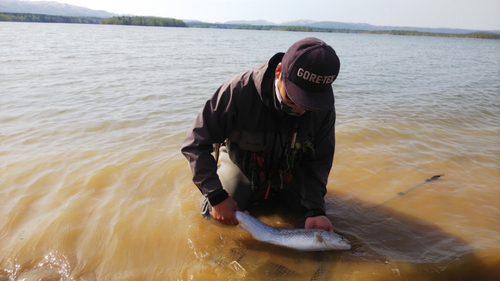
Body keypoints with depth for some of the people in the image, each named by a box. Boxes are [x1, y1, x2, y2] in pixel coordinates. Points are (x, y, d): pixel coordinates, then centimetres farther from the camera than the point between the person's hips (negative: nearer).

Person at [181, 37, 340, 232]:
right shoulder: (240, 91, -35)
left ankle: (274, 193, 26)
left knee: (316, 223, -3)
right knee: (214, 216, -13)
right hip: (242, 164, -1)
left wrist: (315, 210, -27)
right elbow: (196, 144, -28)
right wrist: (216, 196, -34)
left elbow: (319, 161, -15)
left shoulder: (323, 106, -26)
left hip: (289, 172, 2)